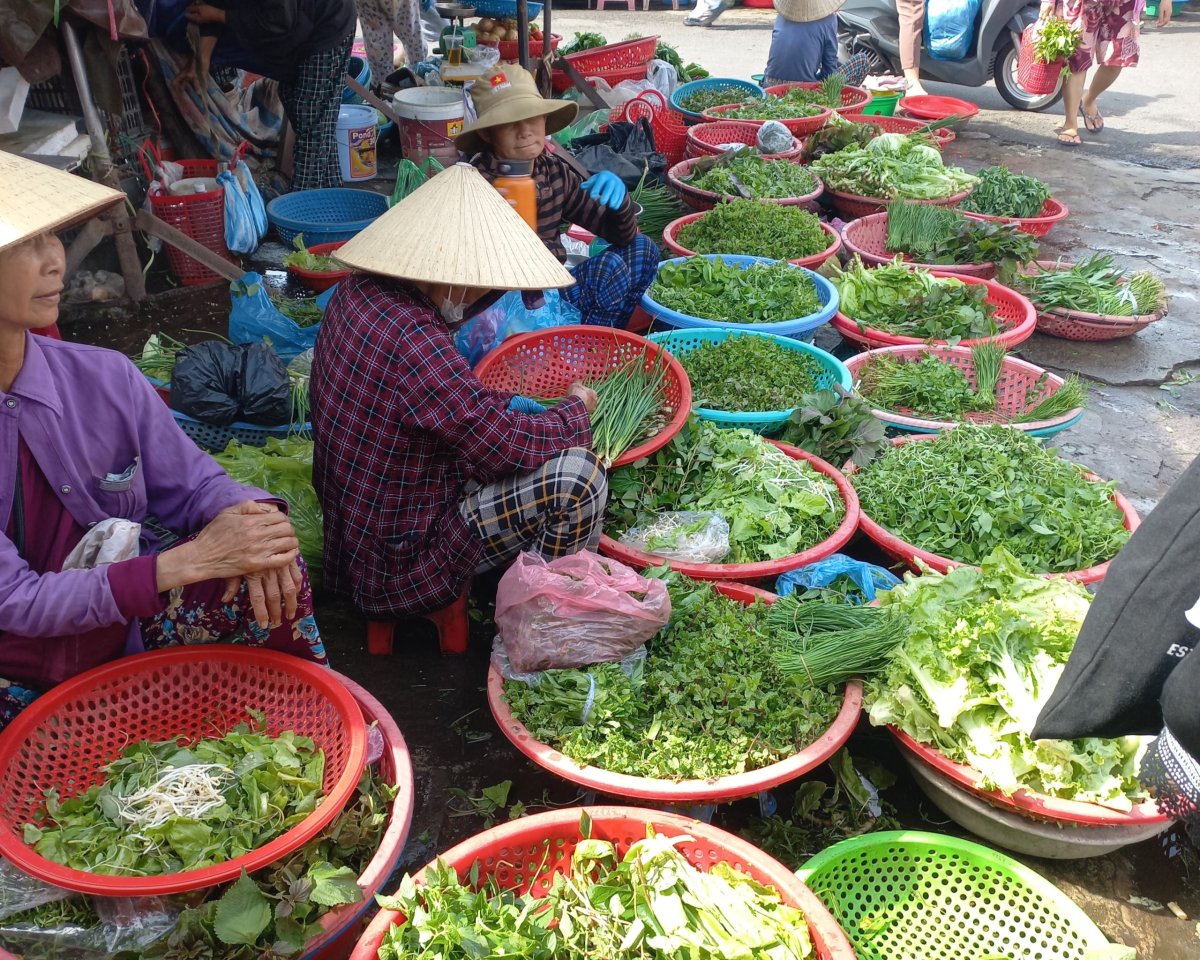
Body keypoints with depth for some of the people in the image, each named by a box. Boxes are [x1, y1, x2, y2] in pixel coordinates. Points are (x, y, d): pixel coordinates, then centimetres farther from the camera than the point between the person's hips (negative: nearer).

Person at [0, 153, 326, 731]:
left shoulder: (103, 378, -9)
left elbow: (191, 484, 2)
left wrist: (250, 514, -23)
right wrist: (189, 560, -30)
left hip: (129, 630, 3)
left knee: (271, 565, -18)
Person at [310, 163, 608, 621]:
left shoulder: (361, 289, -1)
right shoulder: (411, 339, -30)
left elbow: (449, 307, 22)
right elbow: (506, 446, -25)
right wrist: (577, 408, -7)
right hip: (397, 563, -10)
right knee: (576, 474, -16)